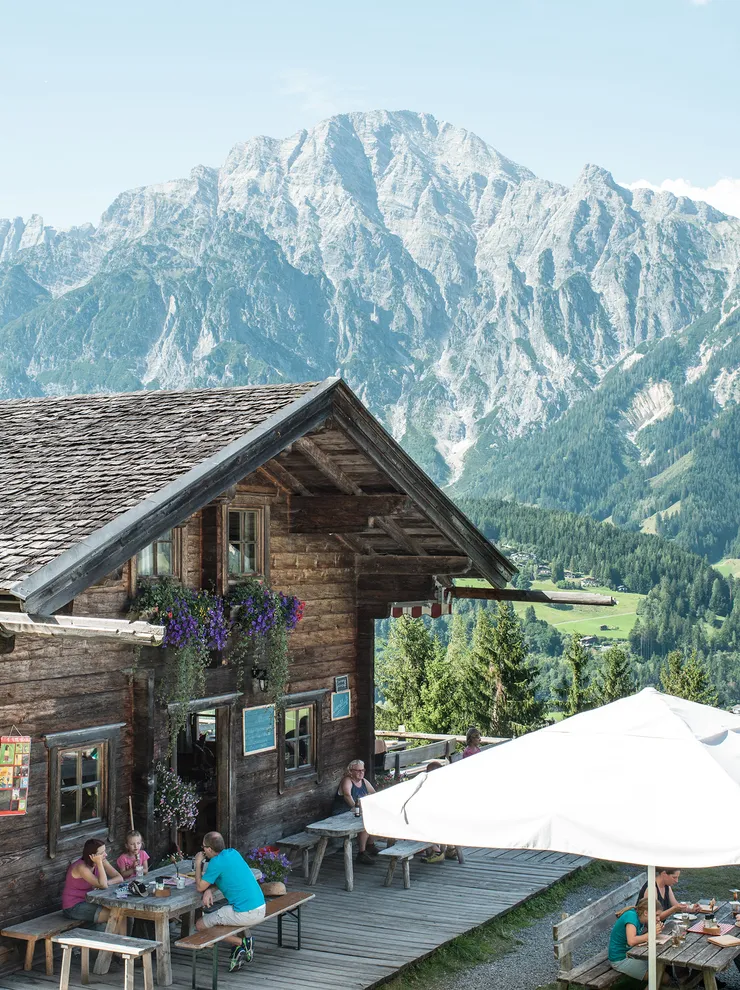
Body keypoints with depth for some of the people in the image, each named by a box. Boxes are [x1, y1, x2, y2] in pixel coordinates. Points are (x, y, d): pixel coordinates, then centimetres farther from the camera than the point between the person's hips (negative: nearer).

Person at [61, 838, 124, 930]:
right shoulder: (82, 867, -24)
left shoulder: (101, 861, -1)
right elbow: (103, 885, -31)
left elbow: (120, 878, -4)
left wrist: (105, 883, -22)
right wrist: (99, 863, -30)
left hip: (87, 902, 8)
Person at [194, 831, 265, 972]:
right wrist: (209, 889, 6)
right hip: (261, 908, 9)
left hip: (246, 914, -8)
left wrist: (198, 864, 9)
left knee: (200, 925, 7)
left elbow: (200, 887, -3)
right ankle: (246, 939, 16)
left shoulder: (216, 862, -13)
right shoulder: (233, 853, 11)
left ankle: (240, 944, -1)